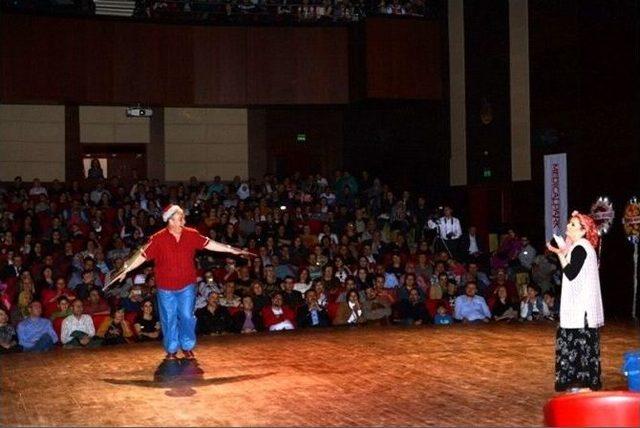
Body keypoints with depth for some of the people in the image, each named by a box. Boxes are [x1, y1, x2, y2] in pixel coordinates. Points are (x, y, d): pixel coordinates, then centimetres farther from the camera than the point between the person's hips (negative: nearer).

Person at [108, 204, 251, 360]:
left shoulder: (191, 235, -3)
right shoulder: (158, 239, -12)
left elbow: (209, 244, 3)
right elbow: (143, 255, -13)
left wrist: (233, 250, 2)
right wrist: (126, 270, -19)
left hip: (187, 285, 2)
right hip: (166, 287, -2)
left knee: (187, 317, 3)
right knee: (169, 319, 7)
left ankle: (187, 347, 21)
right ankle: (171, 351, 21)